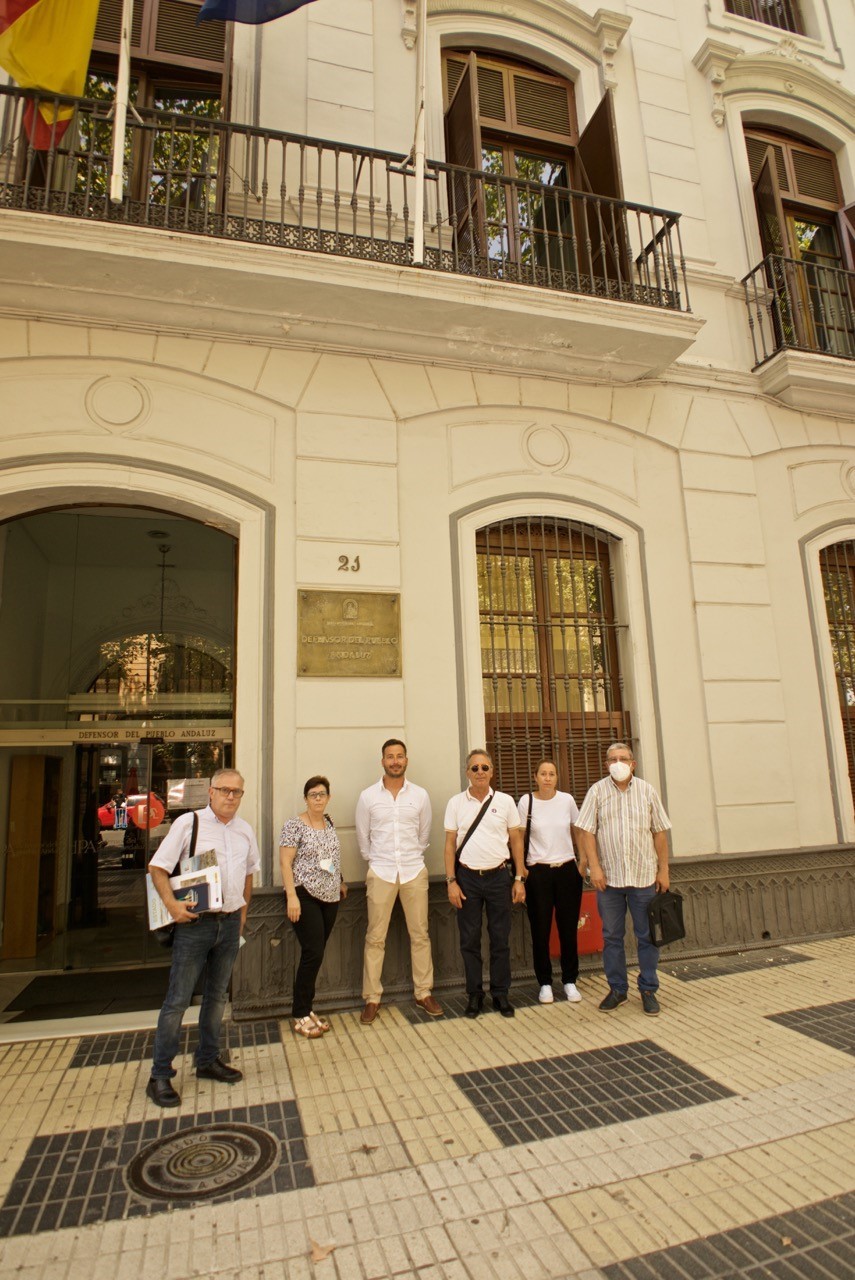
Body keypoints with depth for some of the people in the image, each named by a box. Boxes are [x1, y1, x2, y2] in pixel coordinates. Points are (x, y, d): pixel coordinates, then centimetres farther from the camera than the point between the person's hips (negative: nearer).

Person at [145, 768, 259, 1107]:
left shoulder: (245, 830, 7)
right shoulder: (188, 823, -9)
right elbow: (157, 867, -8)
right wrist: (172, 905, -19)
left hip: (230, 923, 5)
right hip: (195, 923, -5)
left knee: (217, 995, 17)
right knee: (177, 999, 1)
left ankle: (208, 1060, 33)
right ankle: (160, 1076, 15)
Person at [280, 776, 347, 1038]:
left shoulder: (329, 822, 11)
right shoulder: (295, 825, -9)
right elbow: (285, 862, -13)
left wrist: (341, 882, 18)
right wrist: (292, 896, -19)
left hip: (330, 898, 6)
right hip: (305, 896, -6)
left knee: (316, 954, 10)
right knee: (313, 953, -9)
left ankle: (306, 1008, 22)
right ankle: (300, 1016, 5)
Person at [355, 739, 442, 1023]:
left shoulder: (420, 795, 0)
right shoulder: (368, 796, -3)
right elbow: (363, 838, 8)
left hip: (414, 871, 1)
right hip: (381, 873, -1)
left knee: (420, 935, 8)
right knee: (375, 938, 3)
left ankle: (424, 993, 22)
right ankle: (372, 999, 15)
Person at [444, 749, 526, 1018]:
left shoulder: (505, 801, 1)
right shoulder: (456, 803, 0)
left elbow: (516, 840, 5)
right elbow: (450, 844, 2)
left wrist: (519, 878, 2)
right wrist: (451, 881, -4)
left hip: (498, 876, 0)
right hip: (467, 877, 0)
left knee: (500, 939, 7)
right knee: (470, 940, 7)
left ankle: (500, 994, 22)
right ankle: (474, 995, 21)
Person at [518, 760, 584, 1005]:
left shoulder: (567, 800, 0)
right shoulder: (526, 802, -5)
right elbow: (520, 838, 1)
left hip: (567, 870, 2)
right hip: (538, 872, -1)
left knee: (569, 928, 6)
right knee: (540, 930, 4)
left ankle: (570, 981, 22)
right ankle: (545, 983, 19)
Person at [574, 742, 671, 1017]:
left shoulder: (647, 791, 3)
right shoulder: (597, 791, -1)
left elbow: (659, 833, 6)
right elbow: (586, 831, -4)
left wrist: (663, 870, 4)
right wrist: (594, 866, -10)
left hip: (644, 876, 1)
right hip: (609, 877, -1)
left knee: (648, 936, 8)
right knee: (611, 936, 9)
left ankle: (648, 990, 23)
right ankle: (617, 989, 23)